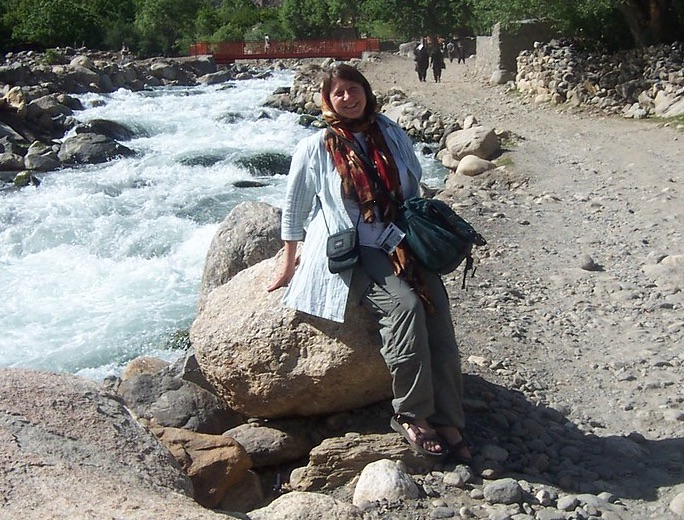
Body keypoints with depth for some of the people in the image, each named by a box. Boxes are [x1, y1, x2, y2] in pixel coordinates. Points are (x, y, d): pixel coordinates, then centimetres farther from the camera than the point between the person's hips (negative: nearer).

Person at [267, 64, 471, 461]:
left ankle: (448, 421, -14)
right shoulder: (316, 148, 3)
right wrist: (289, 263, 13)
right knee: (406, 305, -30)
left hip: (399, 244, 4)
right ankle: (411, 416, -18)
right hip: (349, 251, -4)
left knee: (438, 312, -20)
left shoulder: (392, 135, 12)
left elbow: (414, 187, 24)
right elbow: (294, 208, 10)